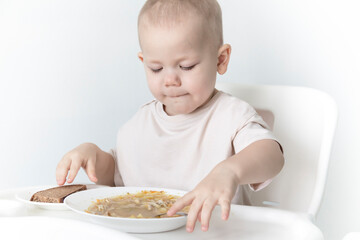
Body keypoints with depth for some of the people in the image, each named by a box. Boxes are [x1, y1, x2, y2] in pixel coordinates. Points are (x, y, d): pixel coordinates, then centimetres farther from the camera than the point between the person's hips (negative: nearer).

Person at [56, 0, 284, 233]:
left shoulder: (232, 115, -7)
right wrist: (91, 152, 3)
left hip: (213, 232, -3)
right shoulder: (140, 124, 10)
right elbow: (116, 175, 24)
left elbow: (272, 155, -25)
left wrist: (229, 171, -45)